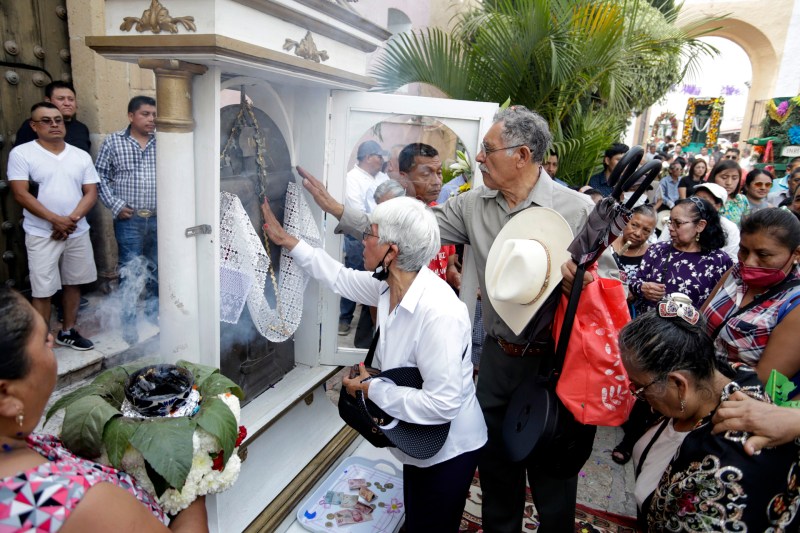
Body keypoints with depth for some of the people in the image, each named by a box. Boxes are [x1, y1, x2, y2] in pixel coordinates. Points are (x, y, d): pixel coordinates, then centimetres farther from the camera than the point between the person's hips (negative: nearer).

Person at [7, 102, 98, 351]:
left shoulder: (81, 156, 7)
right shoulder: (21, 153, -4)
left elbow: (91, 193, 3)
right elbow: (21, 194, -11)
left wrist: (72, 219, -13)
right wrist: (56, 220, -18)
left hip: (78, 233, 4)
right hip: (42, 235, -4)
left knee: (73, 283, 13)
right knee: (42, 291, 0)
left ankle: (67, 331, 29)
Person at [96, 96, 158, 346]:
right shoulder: (113, 142, 1)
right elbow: (101, 176, 2)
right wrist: (115, 205, -7)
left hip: (159, 218, 2)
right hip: (129, 219, -2)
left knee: (157, 269, 13)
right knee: (130, 272, 1)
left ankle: (153, 313, 31)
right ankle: (128, 321, 13)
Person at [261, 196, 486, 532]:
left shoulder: (440, 314, -35)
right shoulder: (390, 284, -9)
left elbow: (442, 403, -35)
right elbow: (341, 278, 9)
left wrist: (372, 389, -23)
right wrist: (286, 240, 14)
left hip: (449, 452, -8)